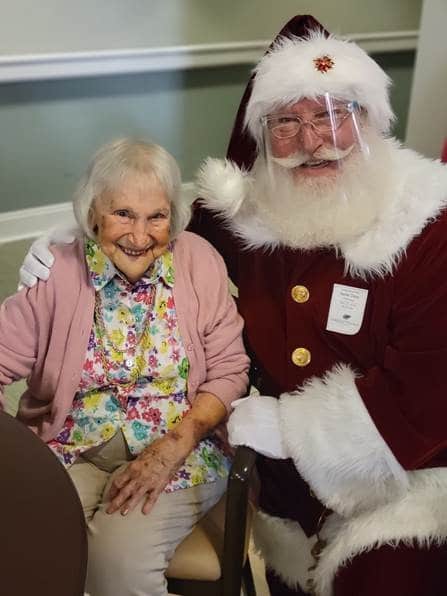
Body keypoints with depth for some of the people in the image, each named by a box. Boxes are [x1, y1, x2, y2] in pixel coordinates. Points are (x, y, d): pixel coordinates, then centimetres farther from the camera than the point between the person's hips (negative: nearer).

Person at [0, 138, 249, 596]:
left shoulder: (200, 262, -5)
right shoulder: (57, 271, -5)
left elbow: (229, 372, -4)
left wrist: (170, 449, -15)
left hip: (179, 446, -1)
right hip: (70, 450, 1)